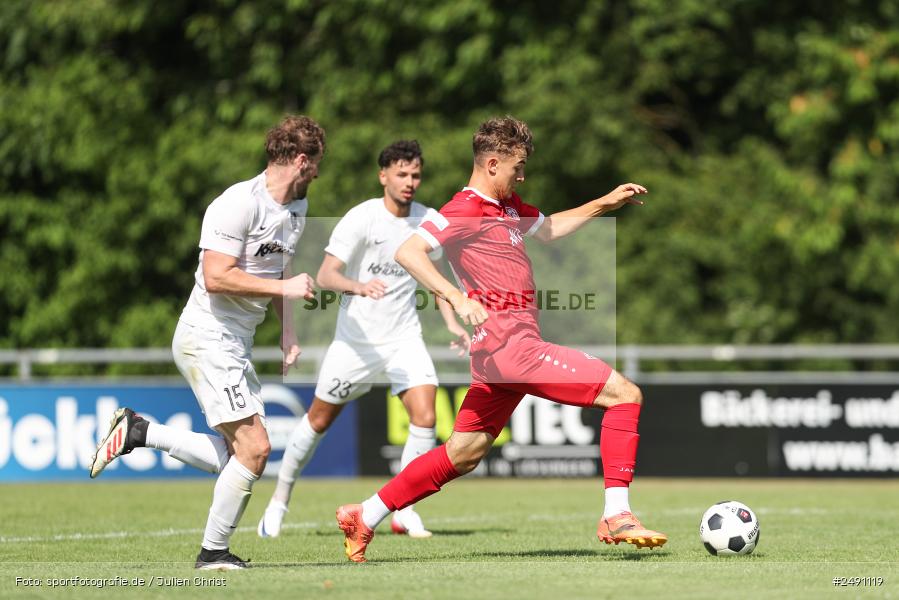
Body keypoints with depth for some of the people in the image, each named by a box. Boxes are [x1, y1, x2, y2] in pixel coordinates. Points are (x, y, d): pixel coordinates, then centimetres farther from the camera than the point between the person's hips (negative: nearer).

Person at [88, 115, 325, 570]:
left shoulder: (296, 209, 13)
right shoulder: (239, 204, -17)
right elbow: (216, 277, -24)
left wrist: (288, 334, 16)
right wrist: (284, 288, -21)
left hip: (237, 344, 10)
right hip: (207, 338, -10)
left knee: (237, 456, 4)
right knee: (254, 447, -14)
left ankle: (140, 432, 13)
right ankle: (214, 551, -2)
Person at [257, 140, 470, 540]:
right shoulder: (361, 218, -15)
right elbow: (325, 275, -22)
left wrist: (452, 324, 7)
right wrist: (358, 286, -42)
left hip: (404, 337, 3)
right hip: (357, 338, -3)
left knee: (424, 416, -16)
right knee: (319, 420, 9)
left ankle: (404, 511, -3)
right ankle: (279, 500, 28)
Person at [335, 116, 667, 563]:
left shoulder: (507, 206, 18)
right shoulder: (466, 210, -11)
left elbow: (548, 229, 37)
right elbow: (408, 253, -22)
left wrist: (604, 204, 30)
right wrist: (458, 298, -34)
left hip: (503, 351, 10)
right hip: (511, 344, -10)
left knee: (464, 454, 15)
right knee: (624, 394, -11)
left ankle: (365, 518, 19)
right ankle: (616, 517, -14)